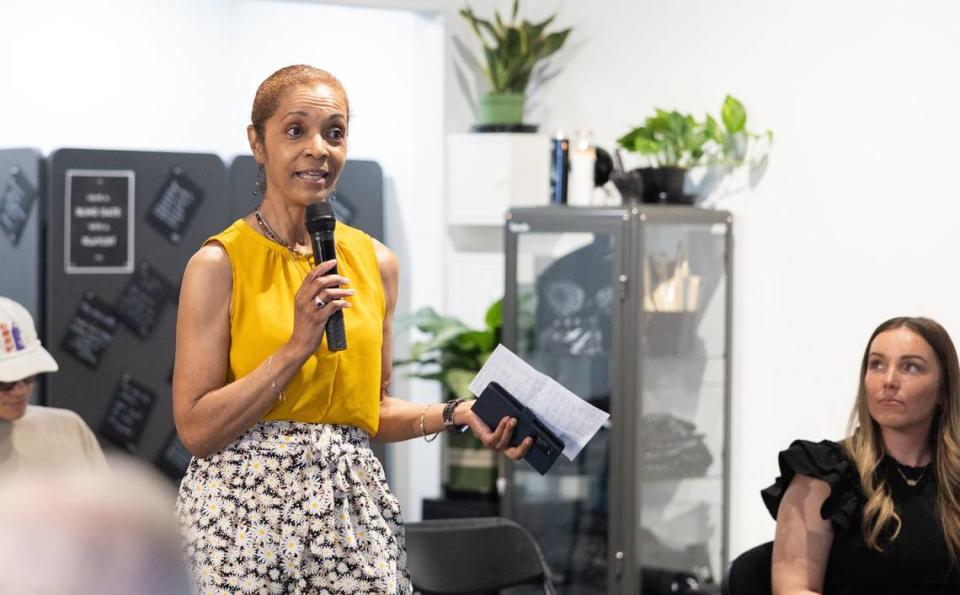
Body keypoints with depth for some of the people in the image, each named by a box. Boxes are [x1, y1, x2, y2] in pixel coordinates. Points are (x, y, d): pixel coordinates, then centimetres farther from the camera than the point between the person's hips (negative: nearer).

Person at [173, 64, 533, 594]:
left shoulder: (375, 262, 10)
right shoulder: (219, 263, -5)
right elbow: (195, 428, -10)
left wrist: (456, 415, 4)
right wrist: (297, 348, -15)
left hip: (352, 507, 4)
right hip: (247, 507, -4)